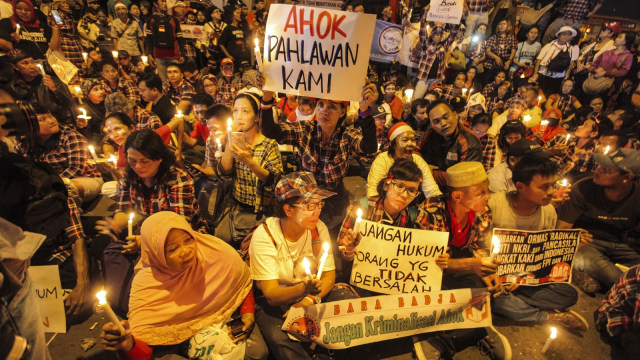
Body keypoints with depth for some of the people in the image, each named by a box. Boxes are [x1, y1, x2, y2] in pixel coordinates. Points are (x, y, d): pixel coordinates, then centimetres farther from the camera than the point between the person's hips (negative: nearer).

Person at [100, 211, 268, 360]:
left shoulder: (217, 252, -21)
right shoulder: (145, 285, -23)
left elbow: (244, 282, 1)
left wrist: (248, 312, -13)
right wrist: (127, 345, -45)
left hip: (222, 320, 1)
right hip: (173, 339, 0)